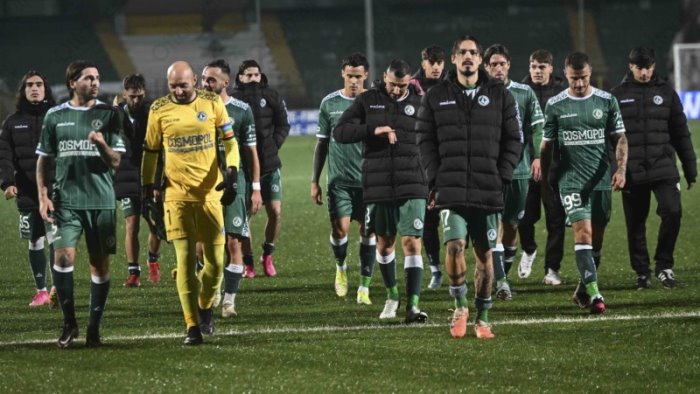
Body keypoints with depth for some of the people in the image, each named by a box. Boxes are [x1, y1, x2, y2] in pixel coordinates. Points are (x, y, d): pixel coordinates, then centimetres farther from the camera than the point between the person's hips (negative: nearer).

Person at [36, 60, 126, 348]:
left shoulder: (108, 115, 3)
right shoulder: (55, 116, 6)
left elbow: (115, 162, 1)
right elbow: (44, 159, 13)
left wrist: (102, 144, -20)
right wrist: (42, 196, 2)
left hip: (101, 201, 0)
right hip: (66, 201, 0)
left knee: (100, 263, 2)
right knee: (63, 256, -14)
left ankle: (94, 328, 13)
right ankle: (69, 322, 0)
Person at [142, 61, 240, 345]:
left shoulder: (212, 104, 2)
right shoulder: (159, 109, 3)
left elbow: (229, 141, 6)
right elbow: (150, 151, 12)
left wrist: (232, 172, -9)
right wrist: (147, 186, 11)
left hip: (210, 193, 1)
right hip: (176, 195, -1)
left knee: (215, 260, 2)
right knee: (185, 260, -6)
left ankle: (205, 306, 30)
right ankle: (193, 326, -2)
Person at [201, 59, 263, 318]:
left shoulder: (242, 111, 2)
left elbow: (251, 151, 6)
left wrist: (256, 188, 2)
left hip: (234, 180, -2)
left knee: (233, 242, -7)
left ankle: (229, 299, -3)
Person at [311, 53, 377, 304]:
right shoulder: (330, 103, 4)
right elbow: (322, 144, 10)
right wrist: (314, 181, 7)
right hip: (339, 180, 0)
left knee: (368, 231, 0)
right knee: (340, 228, -11)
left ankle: (364, 287, 8)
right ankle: (340, 266, 19)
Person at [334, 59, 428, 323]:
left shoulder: (418, 103, 5)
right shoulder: (368, 101, 3)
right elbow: (340, 132, -4)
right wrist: (373, 130, -18)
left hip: (412, 188, -1)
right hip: (377, 187, 1)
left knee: (412, 243, -9)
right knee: (384, 242, 11)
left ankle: (412, 304, -12)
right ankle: (392, 294, 31)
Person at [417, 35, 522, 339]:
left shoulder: (500, 96, 6)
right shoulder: (436, 97, 6)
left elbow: (513, 140, 8)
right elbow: (425, 140, 6)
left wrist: (502, 176, -3)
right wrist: (436, 179, -3)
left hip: (488, 190, 1)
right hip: (451, 189, -1)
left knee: (484, 254, 5)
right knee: (455, 246, -16)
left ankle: (482, 318, 16)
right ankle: (460, 305, 5)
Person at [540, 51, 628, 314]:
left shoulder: (607, 101, 4)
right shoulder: (555, 105, 2)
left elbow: (620, 138, 7)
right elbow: (547, 145, 10)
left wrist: (621, 169, -8)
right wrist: (544, 180, 11)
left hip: (602, 180, 2)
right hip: (571, 181, -2)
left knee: (596, 238, 7)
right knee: (583, 232, -17)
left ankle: (583, 291, 24)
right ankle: (594, 294, -24)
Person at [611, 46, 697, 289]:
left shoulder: (666, 93, 8)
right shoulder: (618, 95, 5)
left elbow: (681, 134, 11)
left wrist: (690, 170, 10)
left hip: (664, 169, 0)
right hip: (632, 173, 0)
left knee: (672, 211, -16)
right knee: (635, 225, 3)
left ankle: (664, 265, 0)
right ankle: (642, 272, 16)